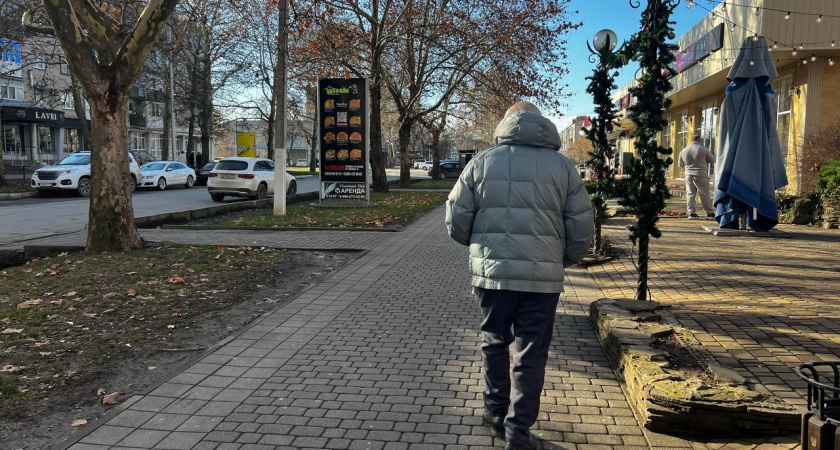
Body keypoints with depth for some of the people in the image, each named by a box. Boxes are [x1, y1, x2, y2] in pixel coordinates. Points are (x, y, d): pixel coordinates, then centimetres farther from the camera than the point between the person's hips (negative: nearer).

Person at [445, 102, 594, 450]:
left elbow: (456, 221, 1)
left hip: (492, 272, 1)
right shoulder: (563, 166, 3)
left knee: (494, 343, 21)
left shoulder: (482, 162, 3)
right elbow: (582, 229, 1)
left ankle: (496, 413, 33)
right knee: (531, 356, 10)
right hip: (543, 277, 0)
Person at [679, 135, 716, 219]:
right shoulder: (704, 149, -7)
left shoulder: (683, 151, 4)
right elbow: (712, 160, 2)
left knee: (690, 194, 6)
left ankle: (691, 212, 2)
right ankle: (710, 213, 8)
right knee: (705, 195, 3)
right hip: (701, 175, -3)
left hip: (689, 175, 3)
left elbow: (681, 165, 13)